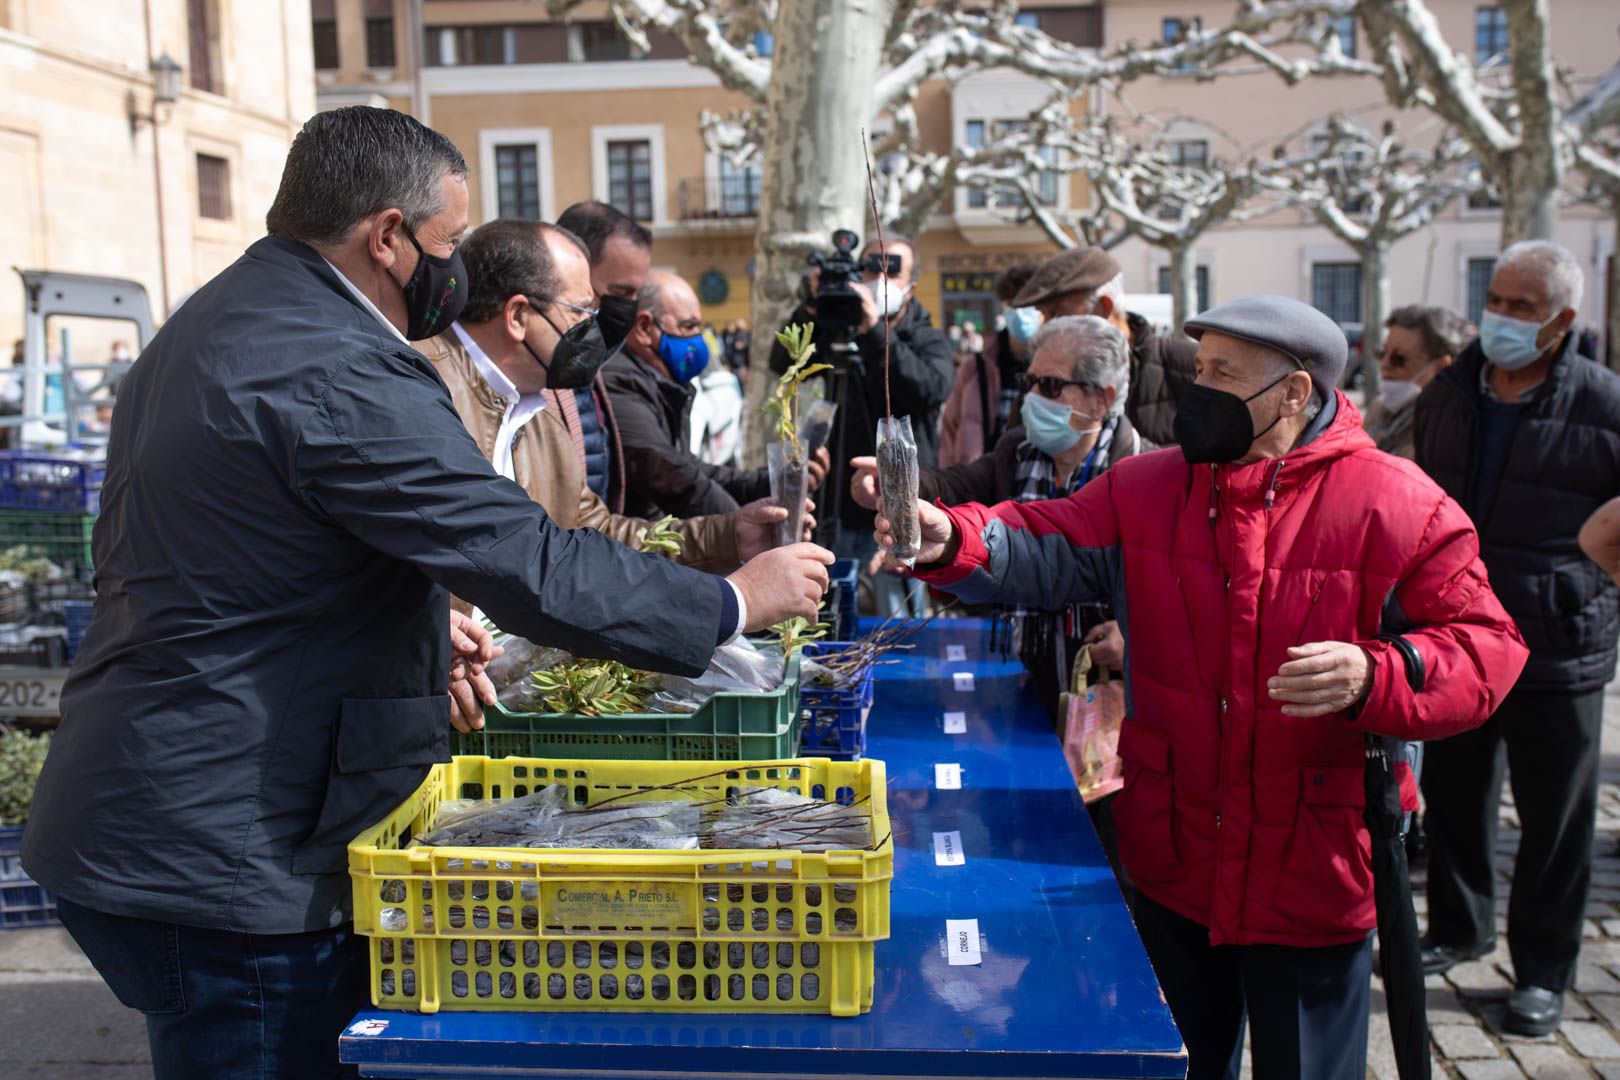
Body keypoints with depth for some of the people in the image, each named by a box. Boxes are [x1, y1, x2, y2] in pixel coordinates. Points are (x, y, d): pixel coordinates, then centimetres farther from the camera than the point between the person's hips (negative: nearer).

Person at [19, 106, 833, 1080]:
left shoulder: (207, 326, 13)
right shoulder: (338, 373, -22)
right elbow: (532, 566, -25)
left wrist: (418, 628, 12)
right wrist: (732, 602, -12)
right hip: (221, 867, -10)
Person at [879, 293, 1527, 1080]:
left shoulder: (1399, 506, -9)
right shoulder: (1148, 490, 1)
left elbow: (1483, 647, -8)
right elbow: (1048, 550, -9)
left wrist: (1373, 676, -27)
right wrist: (951, 541, -28)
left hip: (1313, 881, -3)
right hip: (1173, 870, 3)